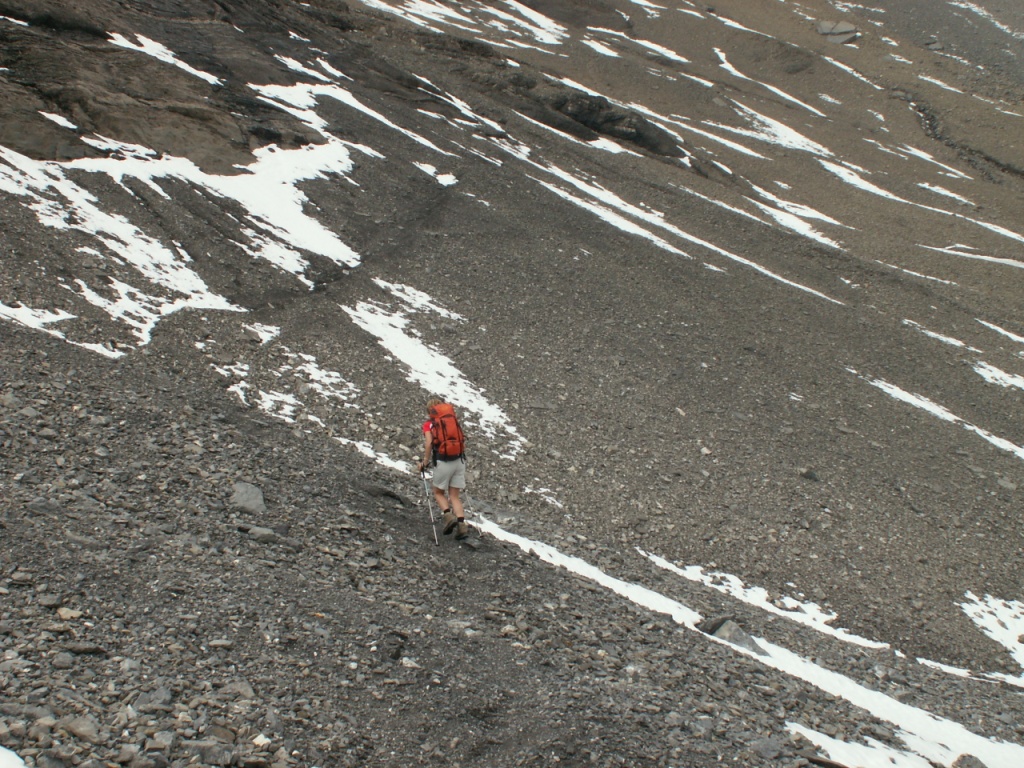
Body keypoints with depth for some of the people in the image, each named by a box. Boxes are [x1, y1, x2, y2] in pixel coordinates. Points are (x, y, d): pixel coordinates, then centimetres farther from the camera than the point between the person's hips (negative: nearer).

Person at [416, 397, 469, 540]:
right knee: (455, 495, 11)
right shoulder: (453, 419, 14)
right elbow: (463, 440, 8)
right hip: (460, 460, 4)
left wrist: (425, 462, -2)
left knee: (438, 492, 17)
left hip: (443, 462, -4)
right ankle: (462, 525, -3)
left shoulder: (429, 423, 3)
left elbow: (429, 443, -11)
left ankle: (448, 515, -6)